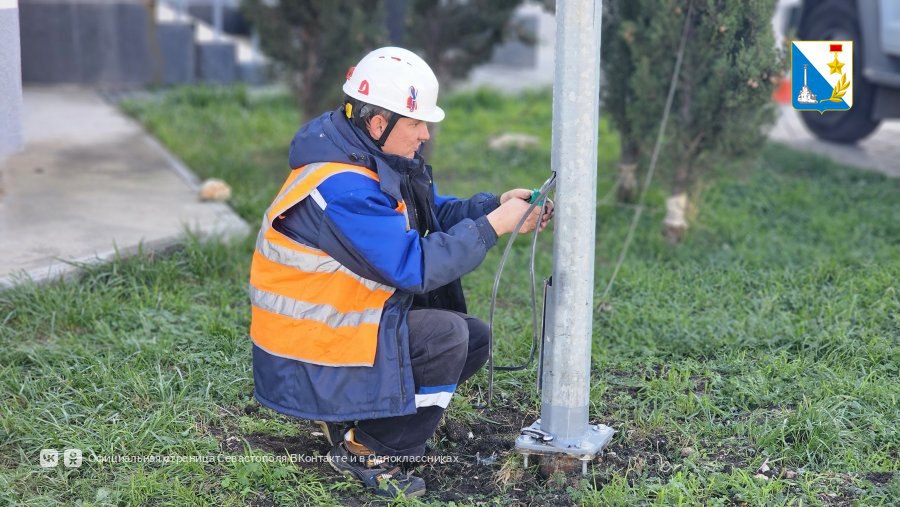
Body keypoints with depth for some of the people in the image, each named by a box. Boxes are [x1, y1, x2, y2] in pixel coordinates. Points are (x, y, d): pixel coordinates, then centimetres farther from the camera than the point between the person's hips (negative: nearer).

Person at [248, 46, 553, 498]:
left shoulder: (377, 159, 3)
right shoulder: (340, 188, -28)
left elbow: (433, 214, 12)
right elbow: (414, 265, -30)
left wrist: (495, 205, -5)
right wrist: (494, 226, -24)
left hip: (345, 320, 10)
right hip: (308, 354, -10)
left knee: (475, 337, 5)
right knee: (446, 337, -24)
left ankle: (354, 420, 10)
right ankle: (366, 452, -7)